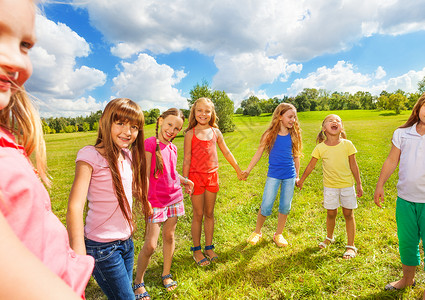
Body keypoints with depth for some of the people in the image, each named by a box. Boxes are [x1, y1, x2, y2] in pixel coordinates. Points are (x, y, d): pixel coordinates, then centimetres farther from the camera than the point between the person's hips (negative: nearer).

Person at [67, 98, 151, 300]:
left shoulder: (128, 155, 4)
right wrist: (78, 252, -31)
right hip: (102, 246, -6)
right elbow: (75, 205, -25)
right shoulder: (91, 155, -17)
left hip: (126, 242, 7)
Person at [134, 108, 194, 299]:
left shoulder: (172, 148, 6)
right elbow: (145, 175, -14)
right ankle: (138, 282, 23)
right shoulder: (149, 143, -13)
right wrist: (145, 201, -17)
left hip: (173, 198, 6)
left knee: (169, 236, 15)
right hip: (155, 201, -6)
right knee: (150, 245, -1)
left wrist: (184, 180, 7)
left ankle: (166, 274, 36)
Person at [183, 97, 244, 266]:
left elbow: (226, 153, 13)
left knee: (209, 214, 13)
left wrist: (238, 170, 19)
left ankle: (209, 248, 29)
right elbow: (186, 159, -5)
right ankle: (197, 250, 24)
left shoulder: (215, 132, 4)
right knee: (198, 215, 7)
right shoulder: (190, 134, -6)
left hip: (212, 176, 3)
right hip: (196, 176, -3)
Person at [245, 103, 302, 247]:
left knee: (285, 207, 10)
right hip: (273, 175, -3)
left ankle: (278, 234, 30)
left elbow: (296, 156, 12)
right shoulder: (270, 134, -6)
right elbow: (259, 153, -1)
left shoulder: (293, 135, 3)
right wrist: (248, 170, -2)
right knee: (266, 207, -2)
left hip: (289, 176, 3)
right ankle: (257, 232, 23)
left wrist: (297, 175, 15)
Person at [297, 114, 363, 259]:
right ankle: (329, 237, 38)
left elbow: (353, 166, -1)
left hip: (347, 185, 0)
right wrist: (301, 180, 10)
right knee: (331, 213, 12)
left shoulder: (347, 144, -8)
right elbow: (311, 165, 3)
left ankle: (351, 246, 24)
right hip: (330, 186, 0)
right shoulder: (320, 147, -8)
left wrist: (359, 184, 2)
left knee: (348, 214, 8)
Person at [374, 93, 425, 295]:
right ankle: (408, 279, 39)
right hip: (405, 199, 3)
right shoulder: (402, 134, 1)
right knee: (406, 242, 16)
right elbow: (391, 161, 7)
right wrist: (380, 185, 7)